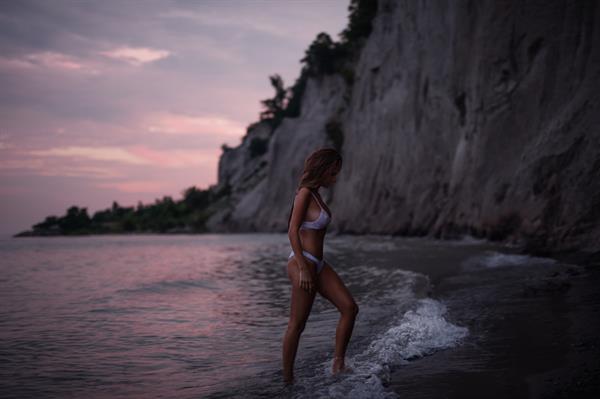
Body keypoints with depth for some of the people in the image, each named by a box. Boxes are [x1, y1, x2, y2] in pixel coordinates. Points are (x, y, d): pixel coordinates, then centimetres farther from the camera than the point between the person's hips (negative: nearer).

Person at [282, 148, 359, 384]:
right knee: (297, 324, -3)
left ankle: (338, 365, 5)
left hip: (318, 264, 9)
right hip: (303, 263, -9)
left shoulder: (315, 195, 16)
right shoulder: (305, 193, -11)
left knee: (349, 307, 0)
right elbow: (293, 231, -18)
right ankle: (287, 379, 6)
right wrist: (303, 269, -22)